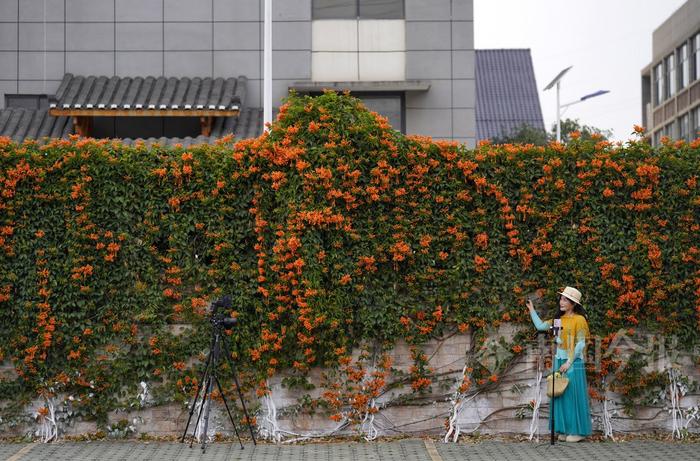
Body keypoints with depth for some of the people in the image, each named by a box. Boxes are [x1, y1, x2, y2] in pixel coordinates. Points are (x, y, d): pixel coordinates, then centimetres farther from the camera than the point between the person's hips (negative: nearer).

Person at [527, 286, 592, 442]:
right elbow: (540, 326, 12)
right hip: (559, 360, 7)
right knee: (560, 394, 6)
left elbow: (580, 344, -12)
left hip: (573, 362, -7)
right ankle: (564, 430, 13)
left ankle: (578, 431, 3)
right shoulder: (559, 318, 12)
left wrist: (569, 362, -15)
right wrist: (532, 310, 9)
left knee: (573, 394, -3)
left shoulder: (579, 319, -8)